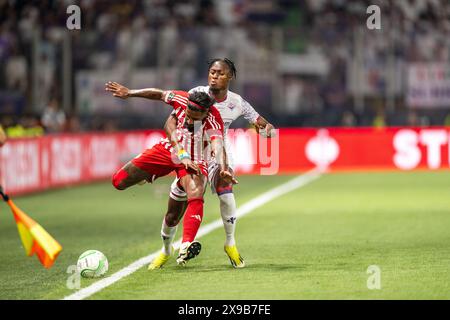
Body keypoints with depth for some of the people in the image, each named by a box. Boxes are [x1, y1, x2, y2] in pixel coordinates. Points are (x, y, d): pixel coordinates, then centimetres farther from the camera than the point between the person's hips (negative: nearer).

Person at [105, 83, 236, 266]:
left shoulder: (212, 120, -30)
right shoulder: (181, 99, -21)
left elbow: (217, 145, -47)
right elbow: (158, 94, -2)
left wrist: (223, 168, -66)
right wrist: (129, 93, 5)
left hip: (193, 161, -4)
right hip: (168, 149, 4)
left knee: (196, 197, -34)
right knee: (119, 182, 1)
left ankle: (185, 247, -44)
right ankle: (149, 174, 35)